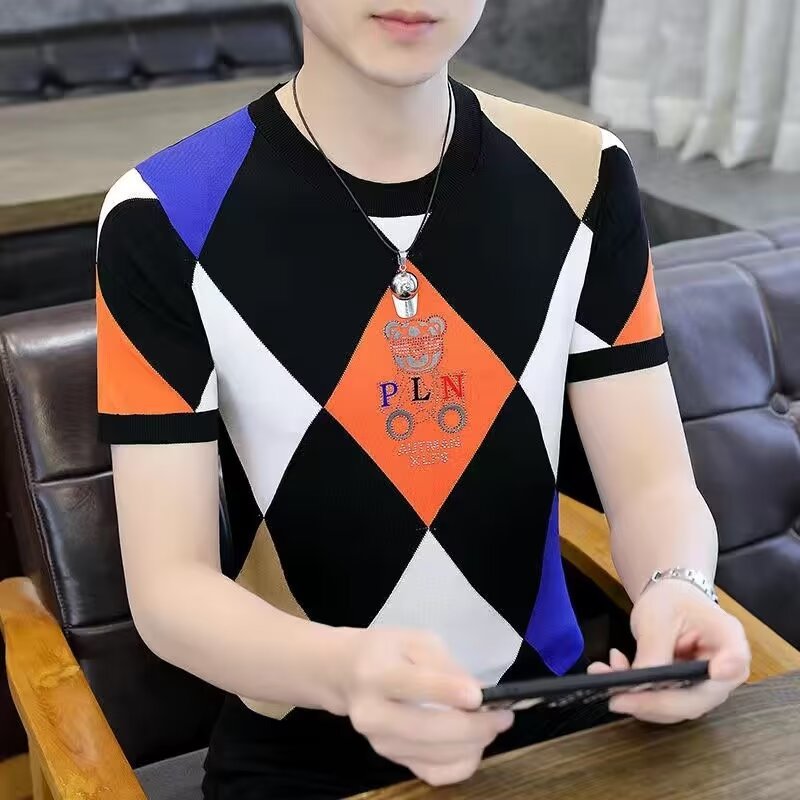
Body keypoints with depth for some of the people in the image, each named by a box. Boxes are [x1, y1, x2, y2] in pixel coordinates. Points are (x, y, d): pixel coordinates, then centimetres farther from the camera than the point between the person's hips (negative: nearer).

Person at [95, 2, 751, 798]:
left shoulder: (581, 178, -3)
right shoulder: (168, 217, -13)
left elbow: (653, 481, -3)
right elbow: (168, 585, -15)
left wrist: (677, 588, -25)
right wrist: (345, 672, -34)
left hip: (551, 714, 3)